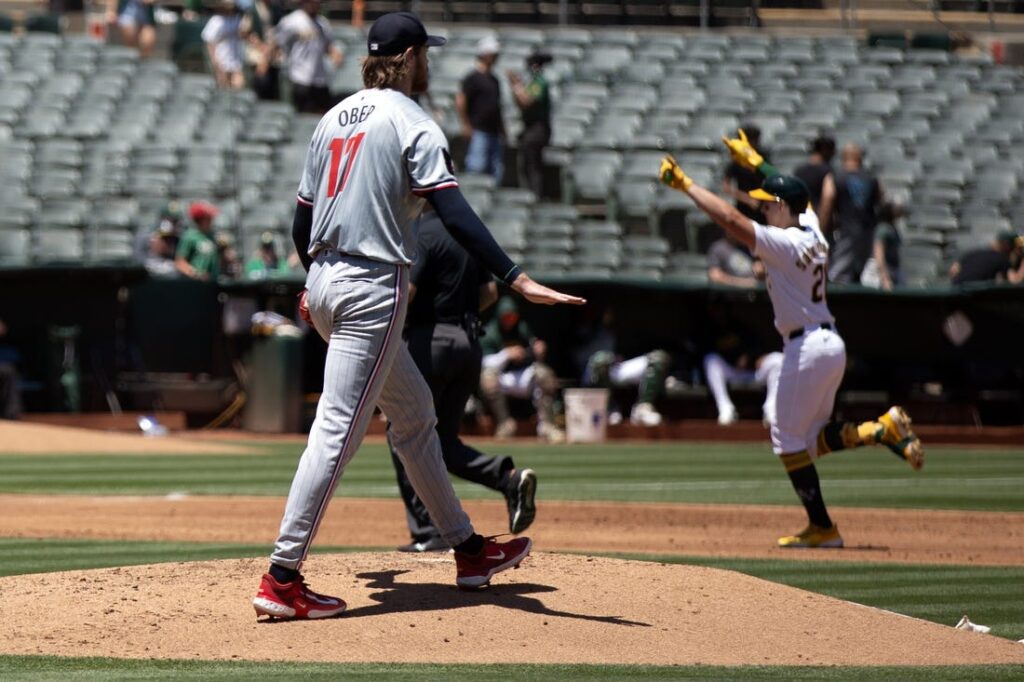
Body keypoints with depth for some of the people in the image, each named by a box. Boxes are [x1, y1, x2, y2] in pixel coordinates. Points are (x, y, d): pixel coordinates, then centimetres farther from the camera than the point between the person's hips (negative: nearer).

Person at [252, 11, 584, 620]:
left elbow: (302, 221, 18)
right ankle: (282, 578, -14)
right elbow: (454, 213, -22)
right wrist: (517, 280, -28)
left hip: (326, 280, 9)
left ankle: (467, 549, 28)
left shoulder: (335, 118, 14)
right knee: (339, 429, -10)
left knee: (414, 409, 20)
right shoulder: (414, 125, -9)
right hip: (372, 289, -9)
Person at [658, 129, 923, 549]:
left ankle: (821, 527, 1)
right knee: (813, 438, 17)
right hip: (831, 345, 9)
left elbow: (730, 219, -24)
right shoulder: (812, 233, 8)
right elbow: (794, 194, 28)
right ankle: (883, 429, -1)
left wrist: (685, 184, -19)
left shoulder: (785, 244, -17)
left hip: (806, 348, -9)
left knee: (788, 437, 2)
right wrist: (754, 161, 37)